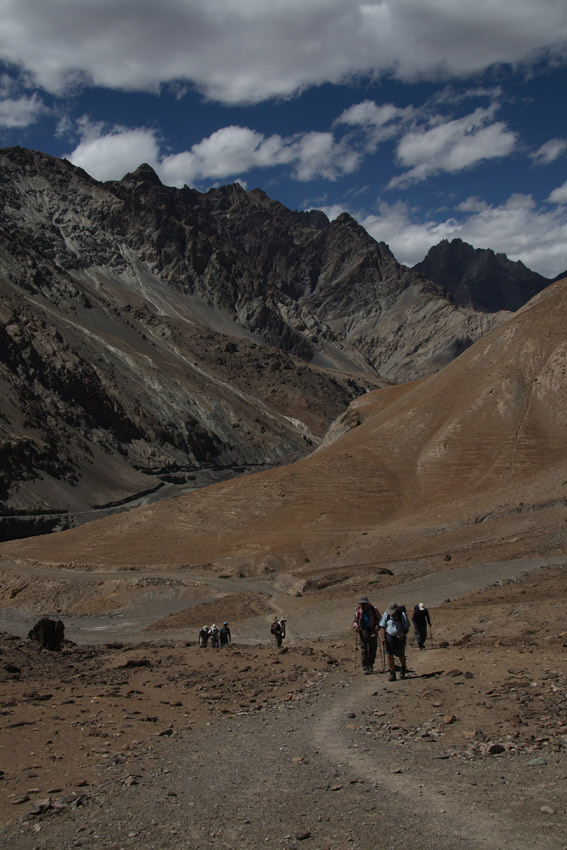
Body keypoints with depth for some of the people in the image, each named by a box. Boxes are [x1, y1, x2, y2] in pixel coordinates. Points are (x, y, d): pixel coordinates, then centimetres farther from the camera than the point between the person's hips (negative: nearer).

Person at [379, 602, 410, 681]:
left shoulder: (403, 615, -14)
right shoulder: (386, 614, -7)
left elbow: (407, 629, -7)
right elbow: (383, 627, 2)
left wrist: (402, 635, -26)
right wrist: (383, 637, -9)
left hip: (400, 638, -1)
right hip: (389, 637, 1)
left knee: (401, 656, 9)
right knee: (389, 655, -9)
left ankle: (403, 669, 39)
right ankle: (392, 674, -1)